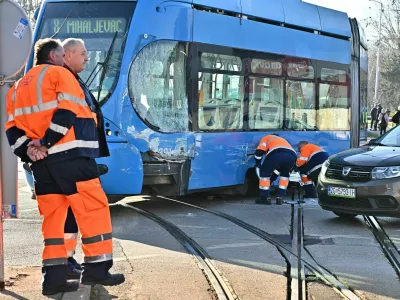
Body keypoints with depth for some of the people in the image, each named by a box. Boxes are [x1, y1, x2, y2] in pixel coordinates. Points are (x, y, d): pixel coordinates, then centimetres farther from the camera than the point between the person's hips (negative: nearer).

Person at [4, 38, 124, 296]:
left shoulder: (18, 87, 23)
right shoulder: (60, 74, 3)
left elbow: (12, 127, 12)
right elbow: (66, 113, -13)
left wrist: (27, 148, -1)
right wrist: (46, 142, -13)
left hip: (41, 161, 7)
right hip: (70, 155, -7)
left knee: (53, 214, 9)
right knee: (93, 208, -3)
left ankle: (54, 276, 5)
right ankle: (96, 268, -4)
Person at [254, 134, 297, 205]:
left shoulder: (266, 138, 33)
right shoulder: (283, 140, 46)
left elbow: (259, 151, 14)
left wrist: (258, 164, 29)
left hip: (276, 155, -5)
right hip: (292, 156, 5)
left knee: (265, 172, 15)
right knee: (284, 174, 31)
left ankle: (265, 197, 11)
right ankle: (280, 197, 25)